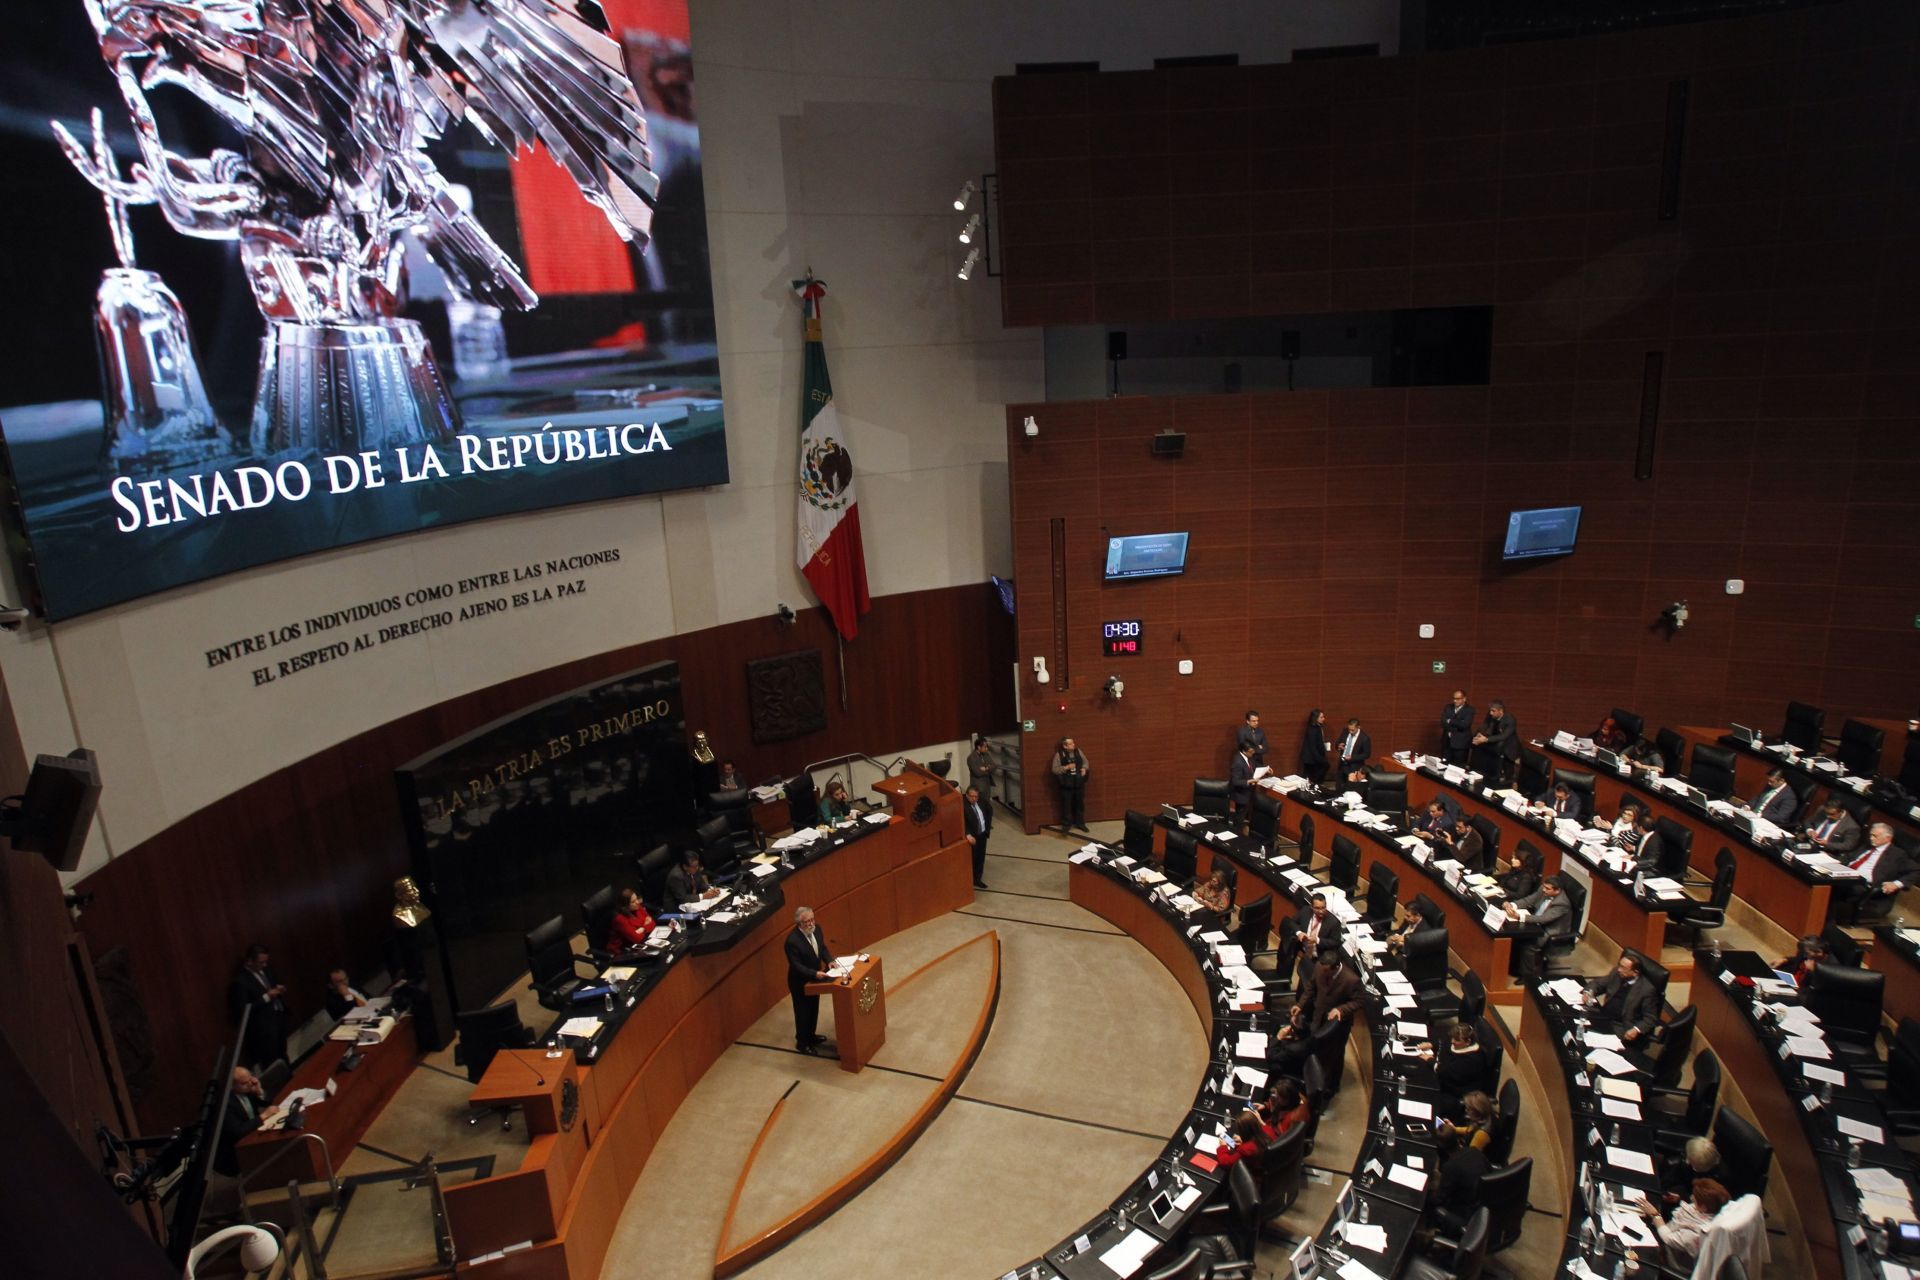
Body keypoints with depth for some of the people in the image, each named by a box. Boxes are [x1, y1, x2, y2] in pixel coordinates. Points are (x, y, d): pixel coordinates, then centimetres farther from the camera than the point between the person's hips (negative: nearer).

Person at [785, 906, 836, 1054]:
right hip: (800, 982, -7)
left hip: (814, 978, 7)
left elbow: (822, 947, 4)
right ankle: (802, 1042, 32)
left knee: (814, 1009, 24)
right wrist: (815, 973, -37)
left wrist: (829, 960, -14)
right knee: (803, 1011, 12)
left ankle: (811, 1035, 46)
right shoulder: (793, 940, -33)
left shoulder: (816, 929, -10)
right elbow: (796, 966, -29)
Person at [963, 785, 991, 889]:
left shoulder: (981, 802, -1)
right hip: (972, 837, -7)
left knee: (981, 858, 16)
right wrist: (968, 835, -42)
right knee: (972, 859, 3)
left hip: (983, 834, 7)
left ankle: (977, 879, 30)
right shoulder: (963, 806, -23)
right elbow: (961, 822, -32)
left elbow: (990, 809, 19)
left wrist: (988, 824, 12)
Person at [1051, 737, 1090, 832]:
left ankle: (1080, 823, 28)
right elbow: (1054, 769, -13)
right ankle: (1066, 824, 17)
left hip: (1079, 783, 4)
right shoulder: (1059, 755, -12)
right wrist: (1066, 767, -23)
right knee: (1066, 805, 4)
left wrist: (1084, 768, -7)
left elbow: (1085, 762, 14)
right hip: (1066, 785, -4)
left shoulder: (1078, 751, 1)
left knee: (1080, 804, 13)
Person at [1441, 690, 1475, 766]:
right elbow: (1442, 723, 0)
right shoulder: (1448, 707, 10)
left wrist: (1450, 721, -6)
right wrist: (1456, 728, -13)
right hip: (1447, 742, 4)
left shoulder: (1469, 709, -3)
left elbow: (1464, 724, -16)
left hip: (1461, 743, -4)